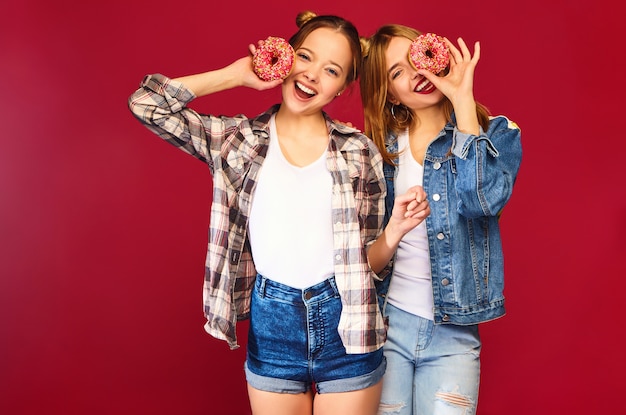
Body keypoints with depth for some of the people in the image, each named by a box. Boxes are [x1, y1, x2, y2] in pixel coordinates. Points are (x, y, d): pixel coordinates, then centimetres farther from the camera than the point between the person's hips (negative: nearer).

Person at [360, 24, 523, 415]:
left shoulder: (497, 133, -1)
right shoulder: (383, 148, 4)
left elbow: (485, 199, -24)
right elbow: (366, 257, 7)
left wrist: (463, 101, -19)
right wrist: (391, 236, -16)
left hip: (453, 335, -1)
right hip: (387, 324, 2)